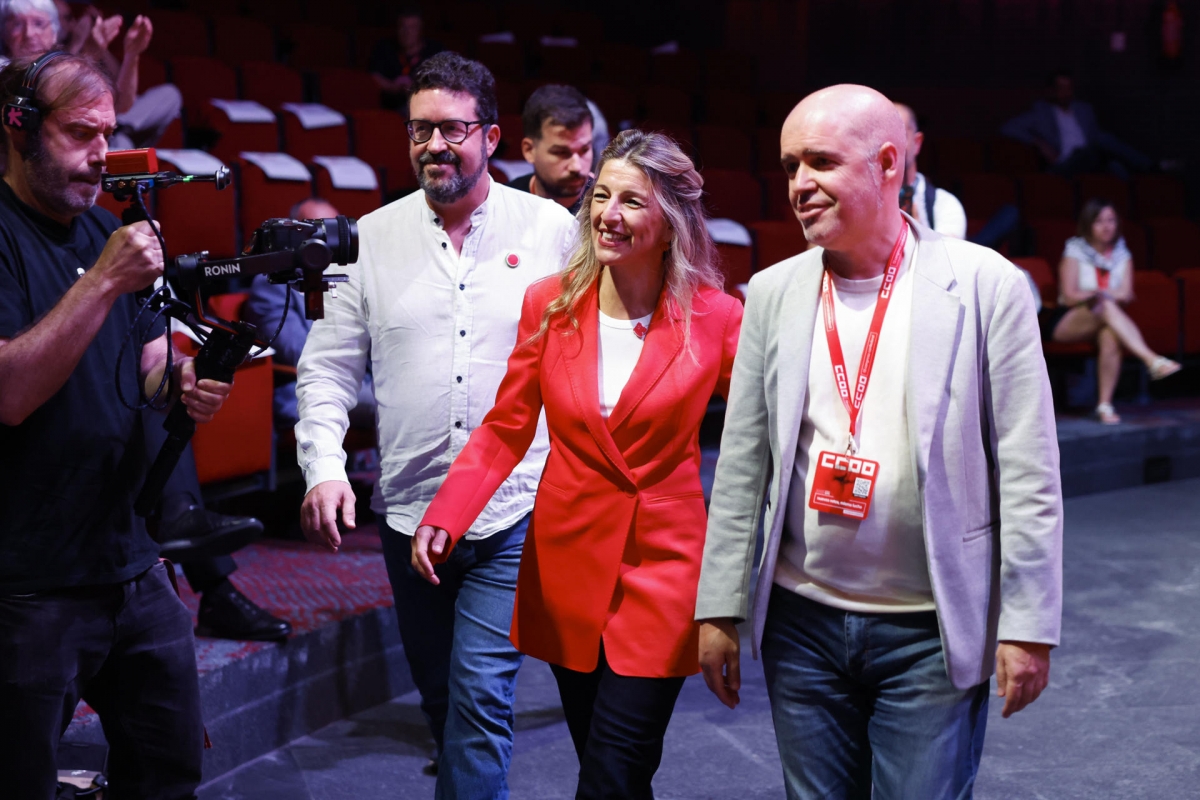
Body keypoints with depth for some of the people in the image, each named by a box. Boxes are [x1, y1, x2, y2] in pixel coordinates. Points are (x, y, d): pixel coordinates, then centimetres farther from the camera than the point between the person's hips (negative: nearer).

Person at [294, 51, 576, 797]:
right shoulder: (374, 237, 5)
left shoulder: (551, 229, 0)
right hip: (411, 511, 3)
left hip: (516, 515, -3)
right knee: (442, 700, 16)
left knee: (481, 694, -11)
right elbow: (328, 367, 6)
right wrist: (324, 466, -8)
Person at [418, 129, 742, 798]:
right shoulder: (550, 304, 0)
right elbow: (506, 428, 4)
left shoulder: (715, 318, -8)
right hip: (568, 560, 3)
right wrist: (443, 518, -10)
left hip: (662, 567, -3)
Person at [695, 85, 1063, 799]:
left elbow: (1029, 472, -7)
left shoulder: (985, 284, -7)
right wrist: (719, 607, 5)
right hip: (802, 624, 4)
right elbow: (742, 465, 6)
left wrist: (1030, 625, -8)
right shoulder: (773, 293, 4)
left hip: (932, 633, -3)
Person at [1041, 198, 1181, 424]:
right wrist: (1106, 295, -13)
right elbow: (1070, 297, -8)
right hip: (1065, 321, -3)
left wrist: (1092, 293, -14)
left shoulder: (1122, 254, 10)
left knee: (1111, 335, -36)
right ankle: (1152, 360, -49)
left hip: (1102, 320, 3)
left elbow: (1126, 294, -1)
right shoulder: (1075, 251, -1)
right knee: (1106, 306, -36)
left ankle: (1105, 404, -39)